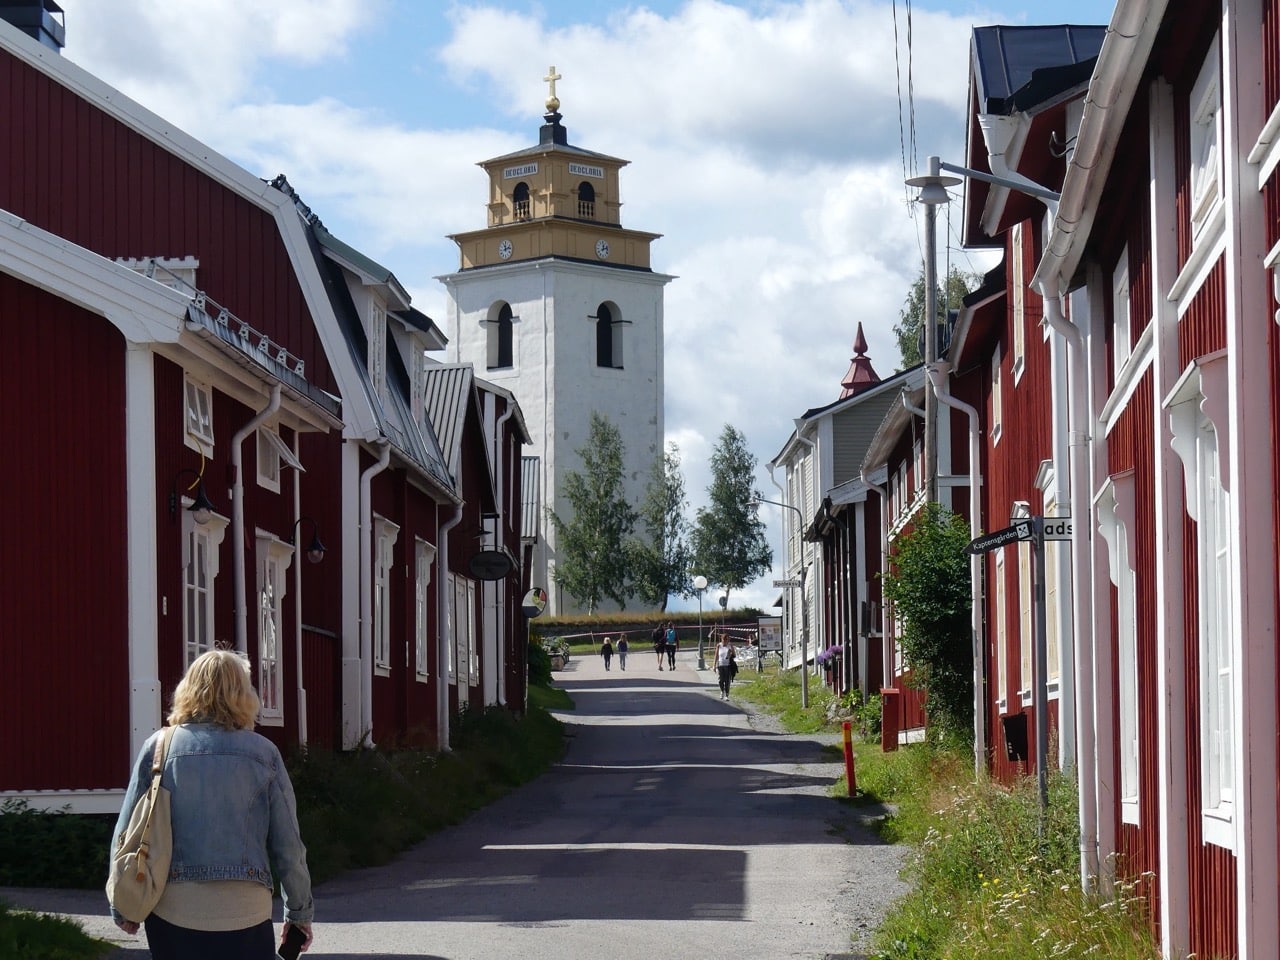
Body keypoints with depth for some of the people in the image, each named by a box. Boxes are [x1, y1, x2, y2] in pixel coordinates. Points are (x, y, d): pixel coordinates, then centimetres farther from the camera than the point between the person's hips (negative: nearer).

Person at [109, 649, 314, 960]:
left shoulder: (159, 747, 1)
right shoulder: (262, 753, -1)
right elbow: (287, 842, 2)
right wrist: (299, 910, 14)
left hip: (172, 910, 2)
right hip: (244, 910, -1)